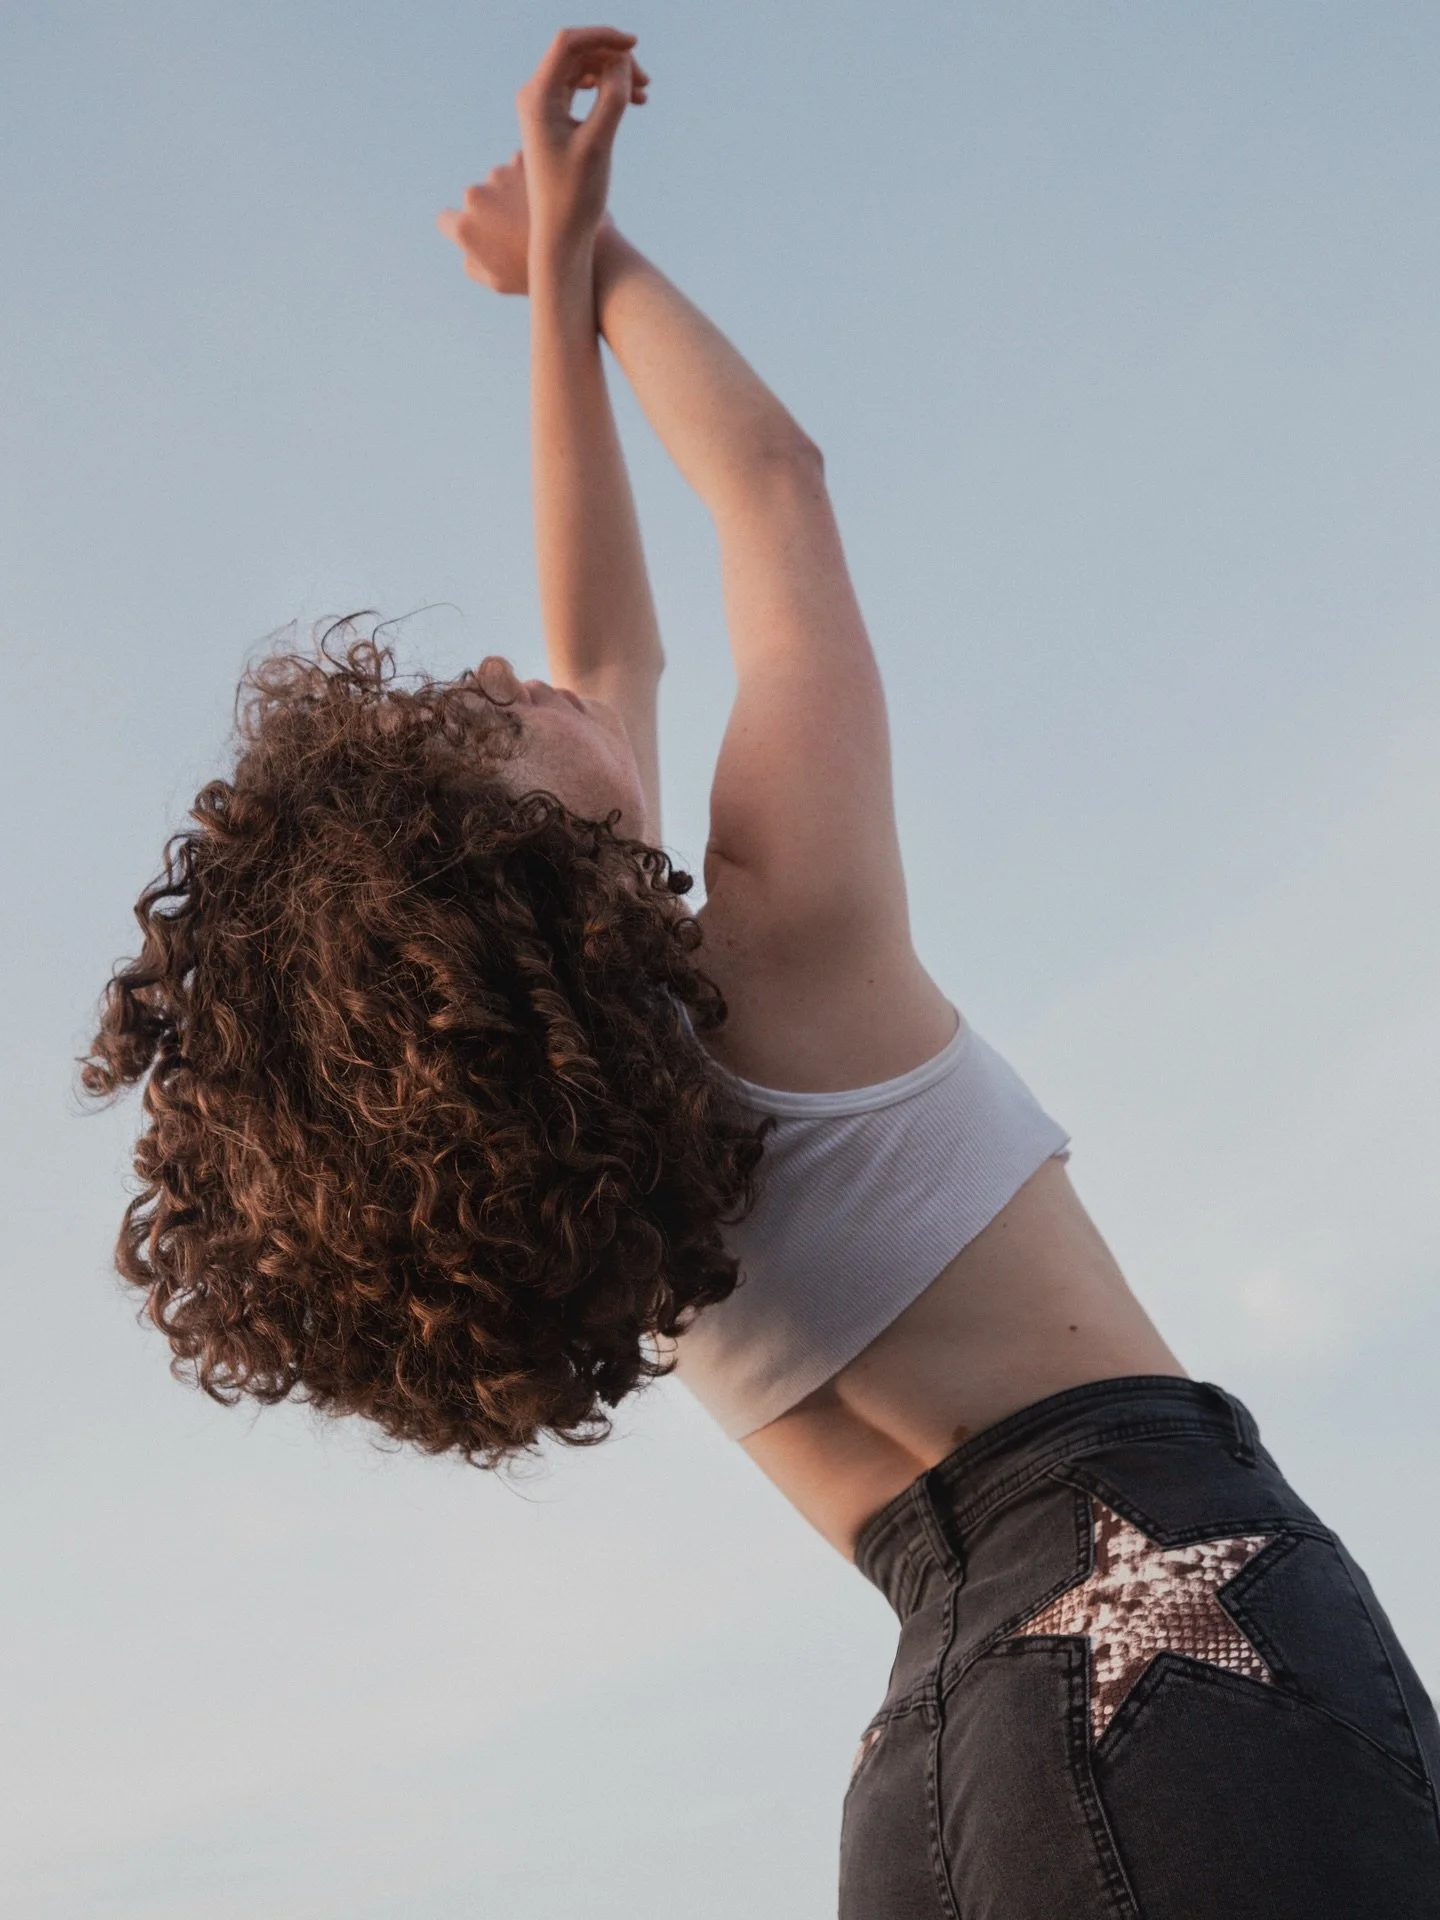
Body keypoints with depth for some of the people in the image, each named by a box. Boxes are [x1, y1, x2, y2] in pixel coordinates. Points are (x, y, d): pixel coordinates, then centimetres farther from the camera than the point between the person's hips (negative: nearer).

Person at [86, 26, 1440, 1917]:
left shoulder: (552, 1126, 10)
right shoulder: (786, 939, -8)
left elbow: (603, 656, 23)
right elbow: (773, 478, 8)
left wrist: (560, 282, 29)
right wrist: (585, 257, 24)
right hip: (1169, 1631, -7)